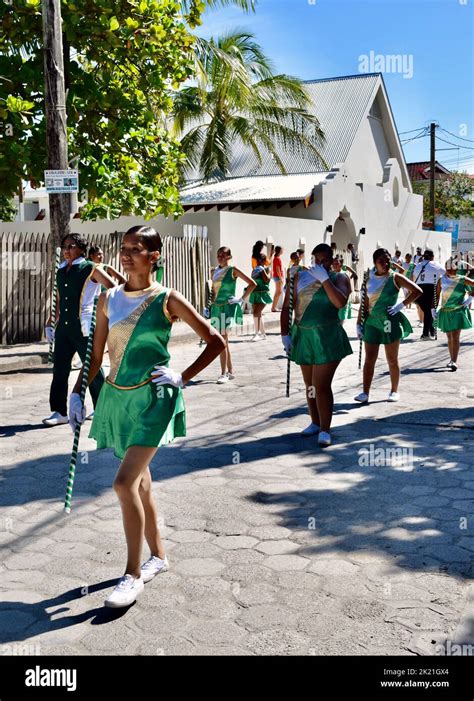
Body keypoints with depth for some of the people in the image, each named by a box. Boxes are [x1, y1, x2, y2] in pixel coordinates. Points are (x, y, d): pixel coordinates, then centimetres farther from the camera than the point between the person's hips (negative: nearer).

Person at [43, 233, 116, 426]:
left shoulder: (90, 269, -5)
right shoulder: (61, 272, 14)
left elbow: (113, 289, -7)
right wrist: (50, 322, 19)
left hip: (84, 327, -6)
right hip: (64, 327, 6)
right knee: (59, 369, 3)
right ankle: (59, 412, 9)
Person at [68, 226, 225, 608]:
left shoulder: (168, 300, -7)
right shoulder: (108, 299, 6)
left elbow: (216, 341, -3)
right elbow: (96, 354, 12)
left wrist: (183, 377, -9)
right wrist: (77, 393, 7)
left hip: (154, 398, -6)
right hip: (117, 397, 6)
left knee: (125, 482, -13)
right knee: (139, 481, 15)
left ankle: (133, 574, 2)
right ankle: (158, 555, 34)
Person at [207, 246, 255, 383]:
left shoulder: (233, 270, -5)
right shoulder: (214, 271, 12)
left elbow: (252, 284, -6)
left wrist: (242, 299, -8)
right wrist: (209, 307, 15)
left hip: (228, 307, -6)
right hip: (216, 307, 6)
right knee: (223, 340, 11)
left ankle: (224, 374, -8)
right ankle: (230, 371, 22)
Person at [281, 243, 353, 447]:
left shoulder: (339, 278, 1)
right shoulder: (299, 276, 7)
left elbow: (340, 302, -18)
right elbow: (287, 307, 6)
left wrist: (324, 279, -16)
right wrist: (285, 334, -3)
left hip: (327, 338, -4)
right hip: (303, 336, 4)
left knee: (322, 386, -9)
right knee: (310, 385, 13)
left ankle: (325, 430, -1)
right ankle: (315, 422, 28)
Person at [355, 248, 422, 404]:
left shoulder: (395, 278, -2)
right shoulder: (369, 280, 7)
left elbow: (417, 291, -4)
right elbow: (364, 304, 9)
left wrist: (401, 305, -9)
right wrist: (359, 324, 6)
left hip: (390, 321, -3)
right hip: (372, 322, 3)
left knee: (392, 360, 5)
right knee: (369, 360, 1)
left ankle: (394, 391, 18)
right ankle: (365, 392, 3)